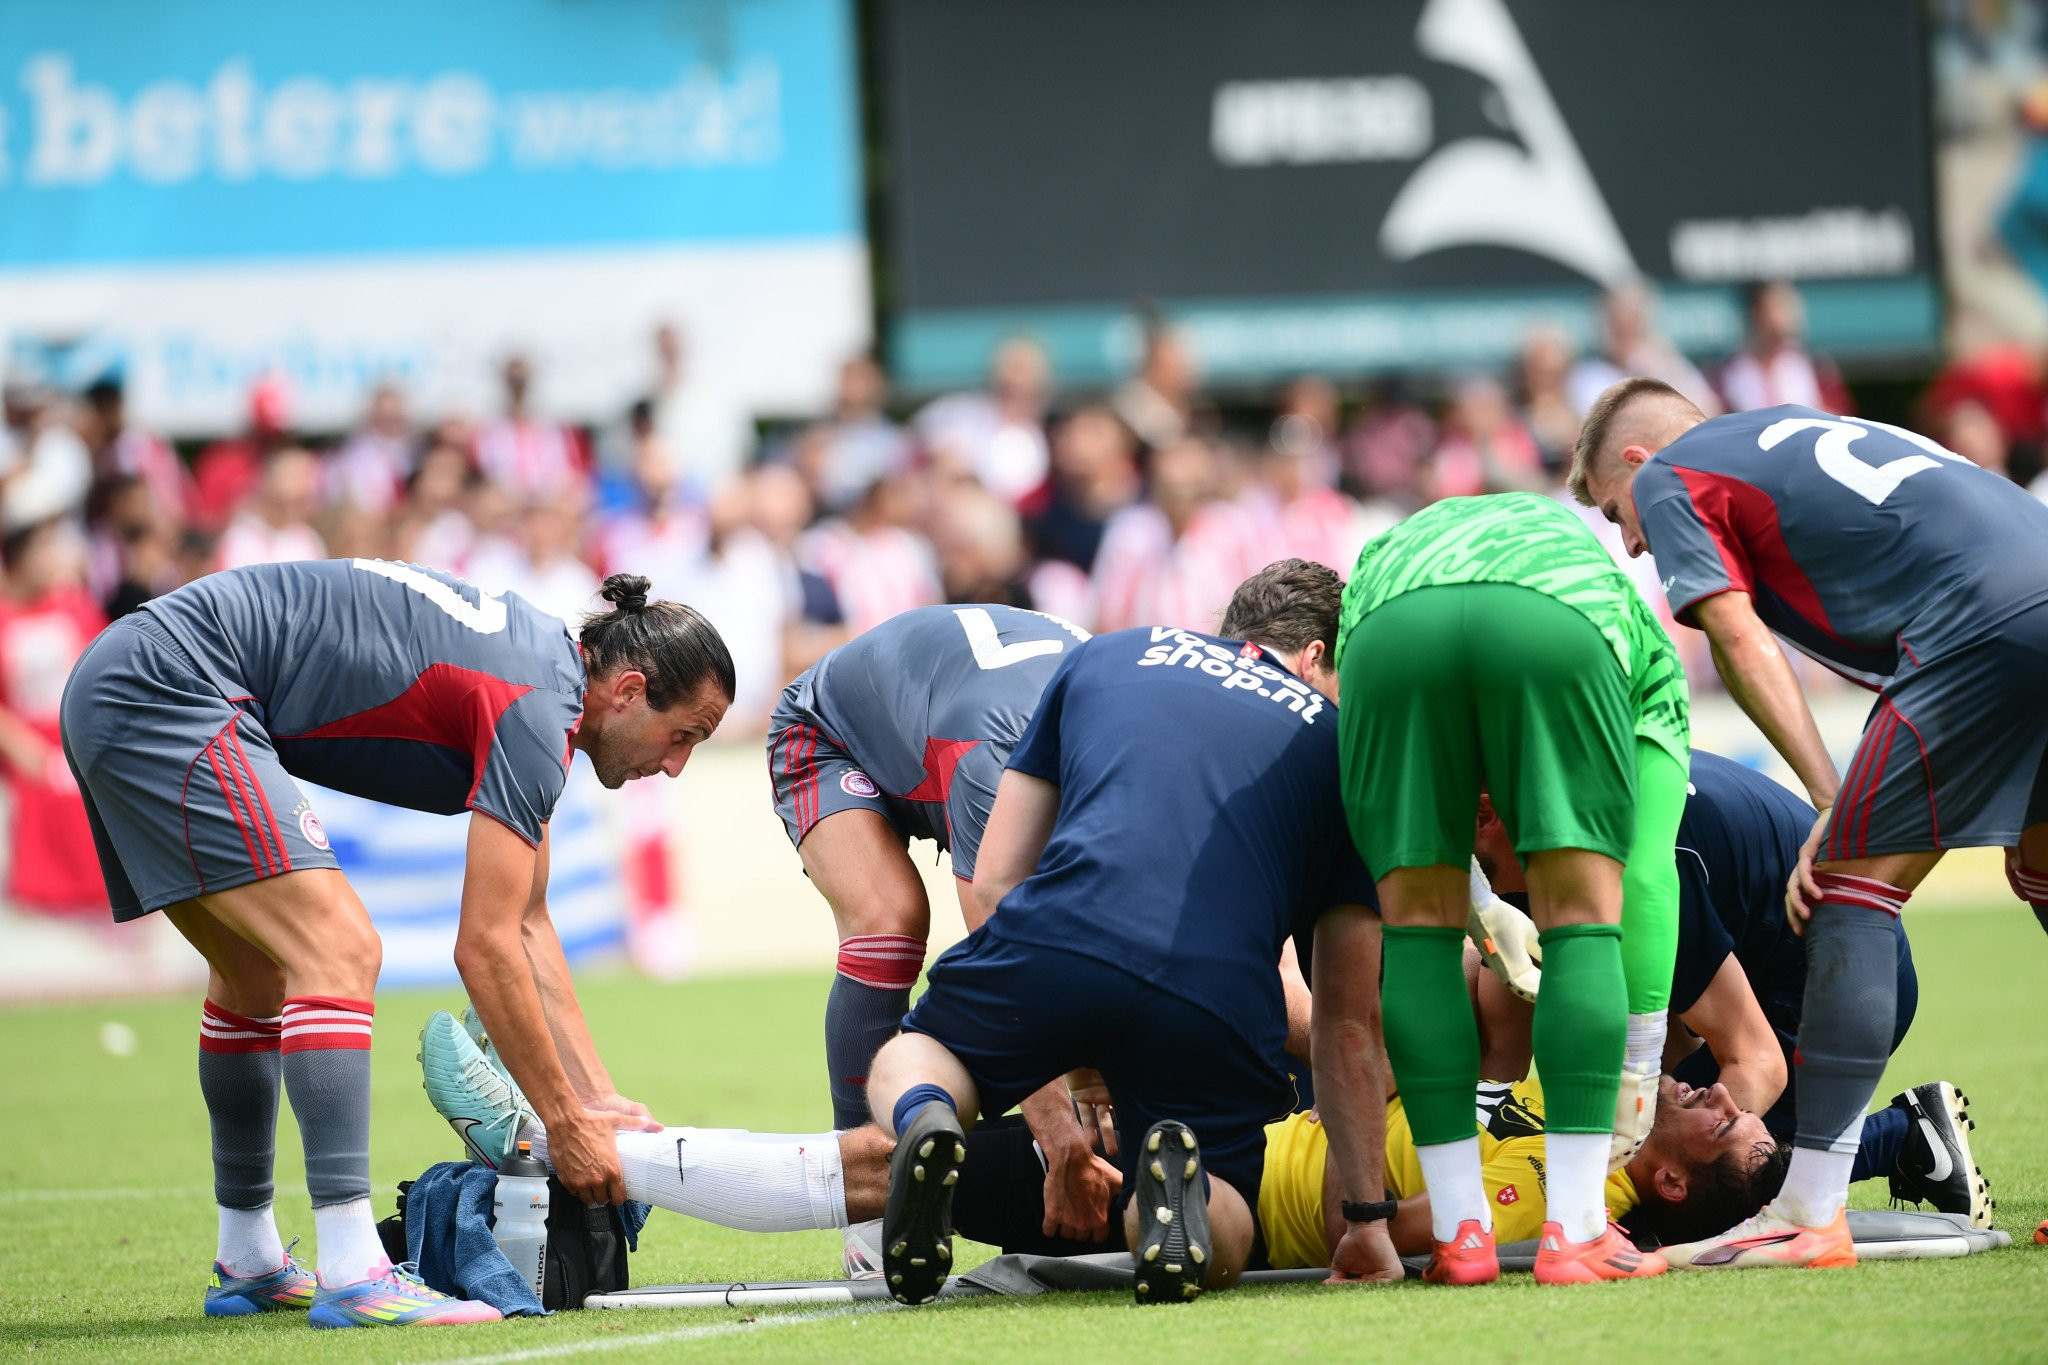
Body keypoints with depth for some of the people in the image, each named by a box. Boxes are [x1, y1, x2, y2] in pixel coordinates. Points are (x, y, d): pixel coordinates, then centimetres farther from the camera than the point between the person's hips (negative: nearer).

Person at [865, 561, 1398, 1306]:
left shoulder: (1106, 655, 29)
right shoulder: (1339, 743, 24)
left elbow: (990, 887, 24)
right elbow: (1349, 1021, 23)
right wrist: (1367, 1218, 28)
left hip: (1053, 939, 1)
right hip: (1216, 1004, -1)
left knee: (908, 1056, 30)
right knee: (1221, 1240, 21)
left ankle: (923, 1119, -9)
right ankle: (1181, 1182, -17)